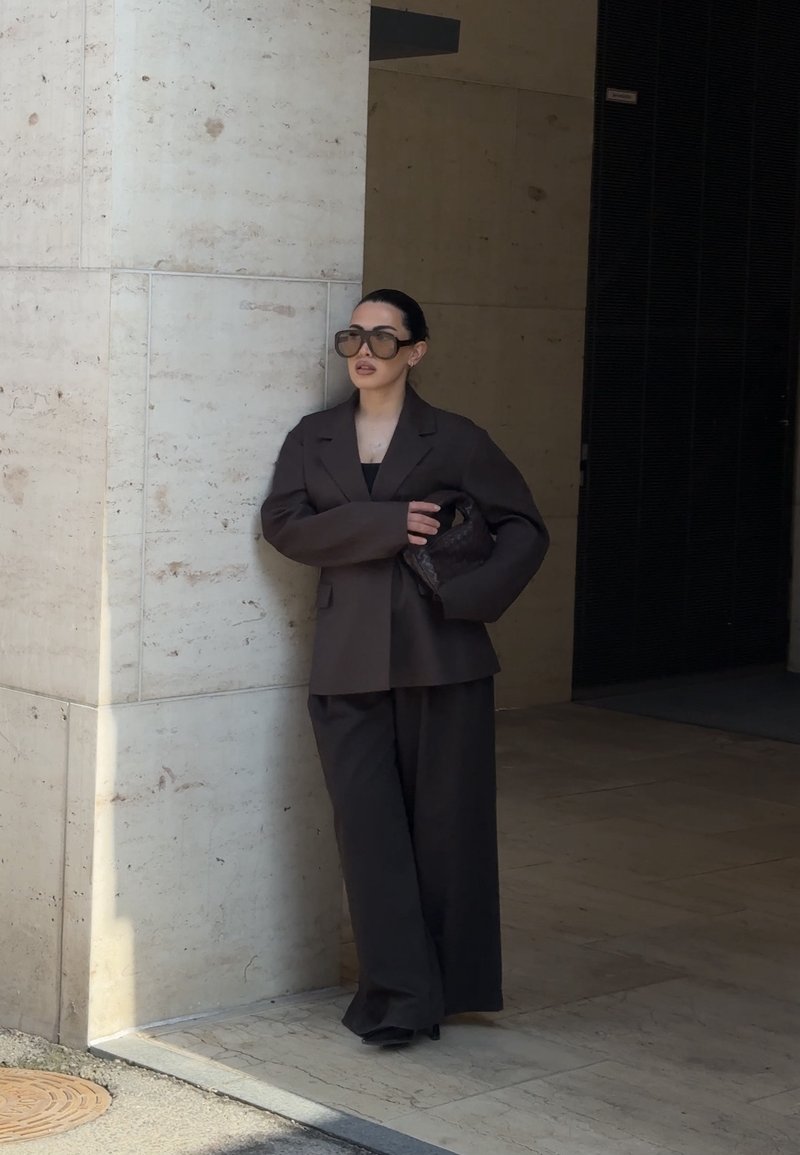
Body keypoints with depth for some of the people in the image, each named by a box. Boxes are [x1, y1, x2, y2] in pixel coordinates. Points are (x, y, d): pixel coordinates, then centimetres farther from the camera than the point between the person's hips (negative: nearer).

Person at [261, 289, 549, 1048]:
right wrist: (387, 525, -15)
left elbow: (524, 529, 5)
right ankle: (399, 994, 2)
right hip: (348, 664, 2)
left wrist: (468, 597, -10)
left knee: (444, 825, 3)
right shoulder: (313, 439, 12)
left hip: (441, 657, -1)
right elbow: (283, 523, -3)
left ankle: (447, 986, 15)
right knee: (369, 828, -4)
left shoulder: (454, 440, 5)